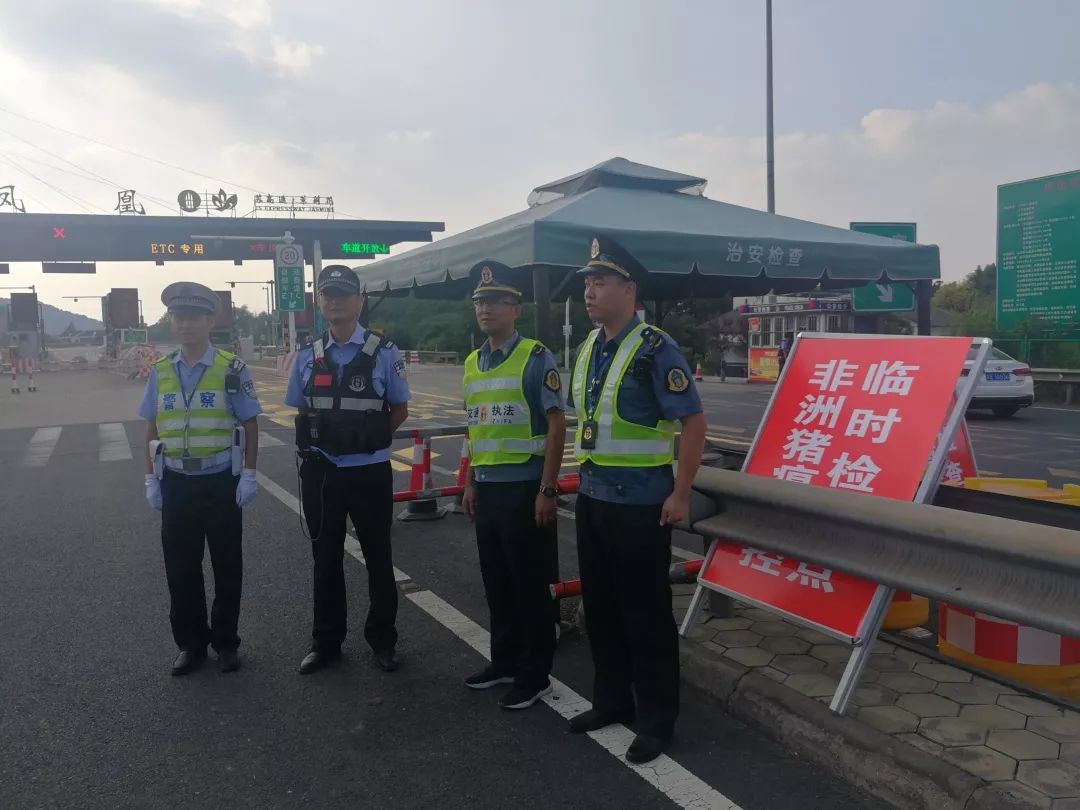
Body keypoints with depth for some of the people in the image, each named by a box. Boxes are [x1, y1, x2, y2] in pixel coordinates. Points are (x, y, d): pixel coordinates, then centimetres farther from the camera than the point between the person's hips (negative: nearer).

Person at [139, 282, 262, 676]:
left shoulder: (231, 369, -7)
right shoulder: (160, 372, 4)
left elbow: (250, 425, -4)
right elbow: (152, 429, 10)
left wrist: (249, 476, -8)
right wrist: (151, 480, 6)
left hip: (221, 481, -3)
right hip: (176, 483, 3)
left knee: (227, 566, 8)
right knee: (181, 568, 10)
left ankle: (226, 642, 24)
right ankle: (191, 643, 27)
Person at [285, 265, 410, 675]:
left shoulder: (383, 352, -5)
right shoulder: (308, 357, 7)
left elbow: (399, 410, 2)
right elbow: (301, 413, 15)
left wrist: (366, 440, -3)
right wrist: (320, 445, 4)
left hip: (370, 471, -3)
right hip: (320, 472, 3)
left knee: (378, 558, 9)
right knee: (326, 558, 13)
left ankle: (382, 639, 25)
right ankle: (326, 641, 27)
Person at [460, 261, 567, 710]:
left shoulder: (536, 357, -9)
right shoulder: (472, 363, 11)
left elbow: (556, 425, -12)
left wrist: (547, 490, -15)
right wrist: (470, 483, 15)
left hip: (523, 487, -6)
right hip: (487, 488, 7)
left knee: (530, 585, 3)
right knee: (496, 581, 16)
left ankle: (535, 674, 17)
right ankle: (505, 660, 31)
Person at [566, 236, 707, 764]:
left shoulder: (655, 350, -15)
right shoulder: (588, 348, 9)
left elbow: (693, 422, -16)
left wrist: (680, 495, -16)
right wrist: (588, 473, 15)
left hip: (639, 502, -7)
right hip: (592, 497, 8)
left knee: (645, 612, 4)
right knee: (599, 605, 16)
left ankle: (656, 720, 20)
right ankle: (612, 700, 33)